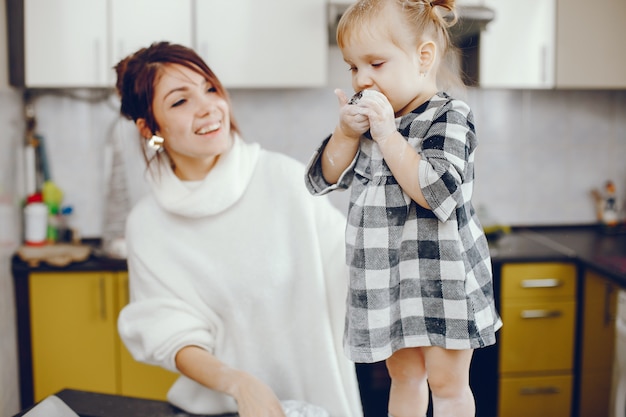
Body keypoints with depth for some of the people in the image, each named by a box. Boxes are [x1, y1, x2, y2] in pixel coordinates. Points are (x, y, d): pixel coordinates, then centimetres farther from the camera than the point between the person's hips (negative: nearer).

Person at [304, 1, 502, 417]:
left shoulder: (449, 117, -14)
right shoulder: (367, 114, 6)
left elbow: (438, 195, -28)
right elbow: (323, 179, 6)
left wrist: (387, 136, -25)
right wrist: (346, 133, -11)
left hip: (441, 275, -6)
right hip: (387, 276, 6)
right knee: (404, 375, 20)